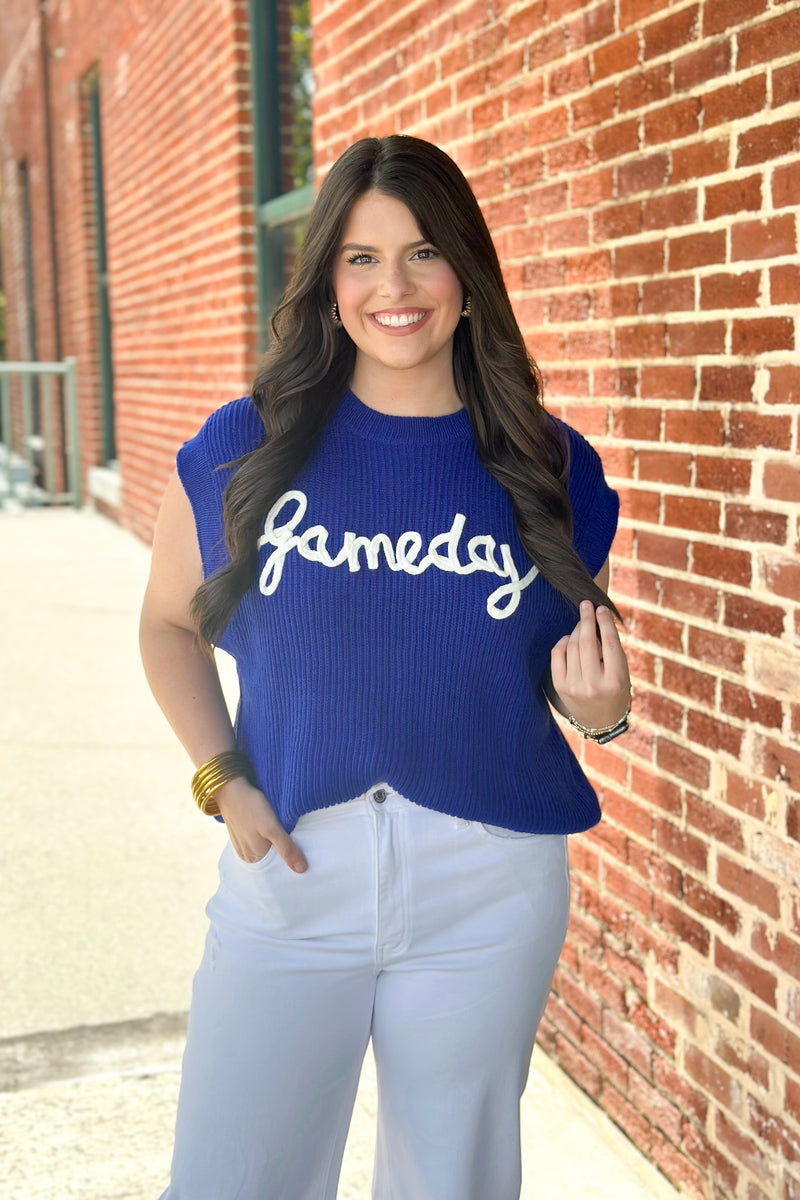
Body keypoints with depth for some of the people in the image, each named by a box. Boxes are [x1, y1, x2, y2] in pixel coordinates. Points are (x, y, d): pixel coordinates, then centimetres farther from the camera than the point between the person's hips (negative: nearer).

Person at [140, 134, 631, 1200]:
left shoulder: (550, 470, -1)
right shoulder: (245, 450, -3)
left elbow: (581, 671, 10)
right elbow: (171, 623, 8)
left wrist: (602, 706, -13)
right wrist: (222, 780, -4)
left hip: (491, 890, 1)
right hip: (290, 871, 0)